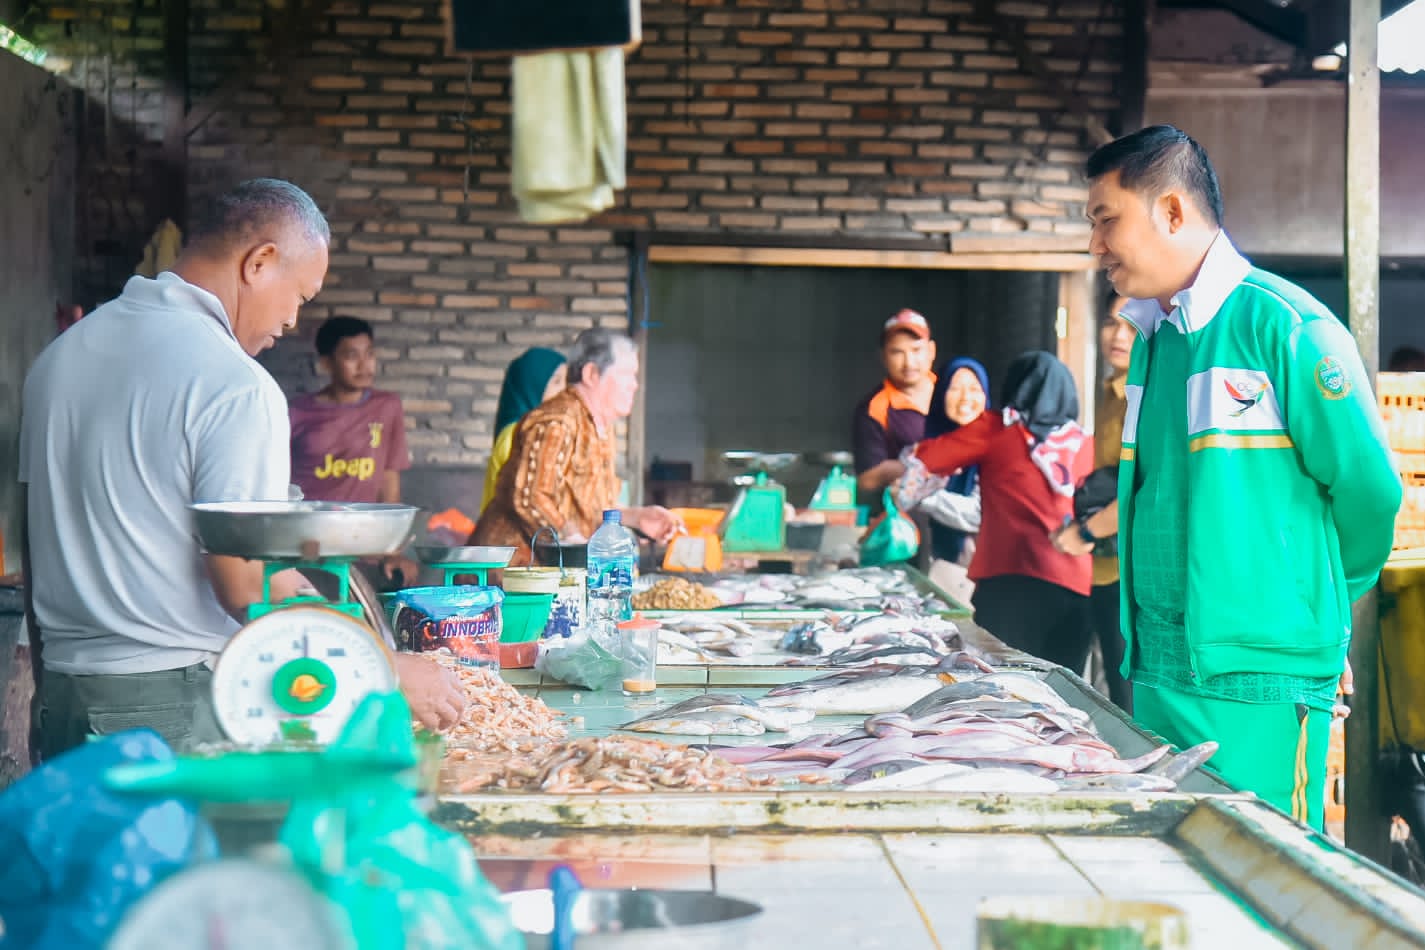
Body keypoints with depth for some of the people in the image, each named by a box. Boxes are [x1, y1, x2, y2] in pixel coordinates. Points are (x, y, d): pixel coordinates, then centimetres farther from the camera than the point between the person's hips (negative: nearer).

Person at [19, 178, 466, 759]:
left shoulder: (60, 355, 10)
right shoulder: (235, 386, -16)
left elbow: (35, 543, 16)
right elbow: (251, 587, -19)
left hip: (59, 695, 8)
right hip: (176, 707, -7)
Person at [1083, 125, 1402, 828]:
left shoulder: (1285, 327, -12)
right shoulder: (1153, 337, 14)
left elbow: (1368, 491, -8)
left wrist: (1305, 603, 7)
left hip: (1258, 686, -8)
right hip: (1156, 676, 8)